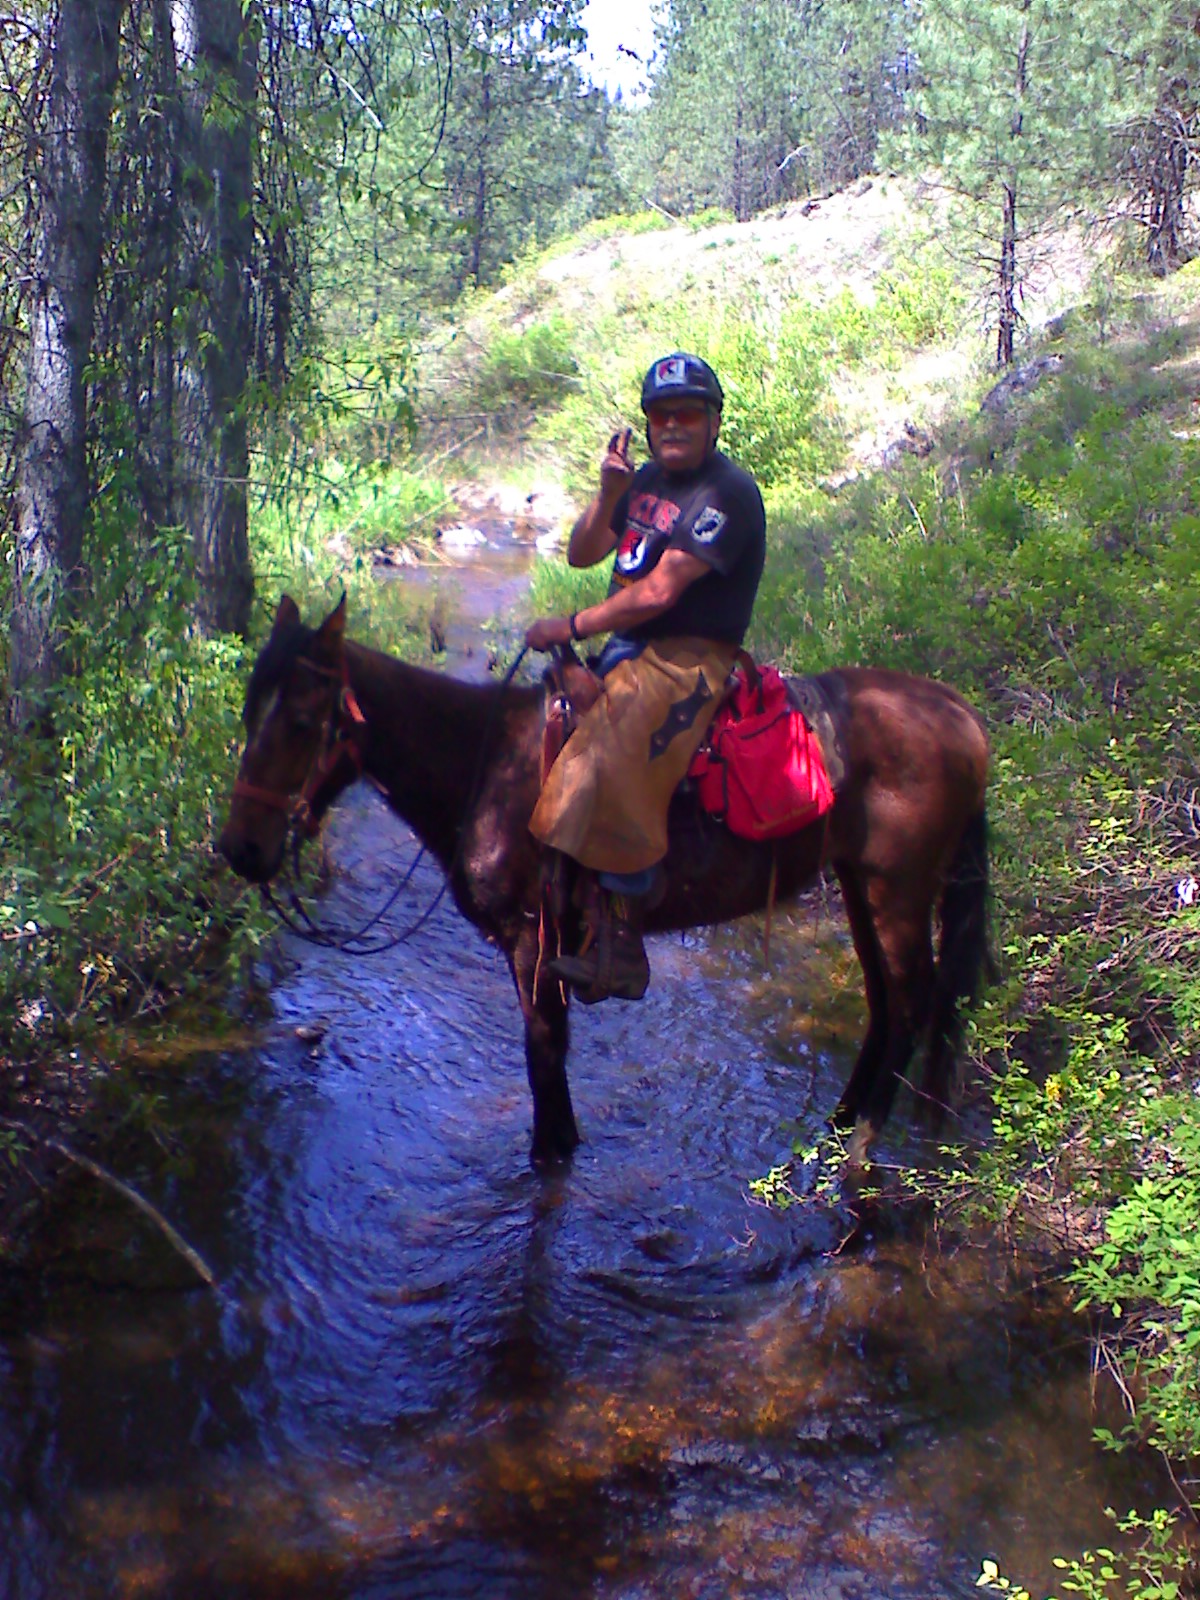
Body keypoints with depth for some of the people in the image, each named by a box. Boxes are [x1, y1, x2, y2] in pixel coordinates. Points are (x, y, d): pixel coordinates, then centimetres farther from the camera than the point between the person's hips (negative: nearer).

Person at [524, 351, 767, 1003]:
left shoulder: (727, 492, -14)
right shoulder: (647, 478, 15)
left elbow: (659, 591, -21)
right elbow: (581, 555, 14)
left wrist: (574, 626, -15)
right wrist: (607, 495, -4)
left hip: (686, 660, -10)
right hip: (629, 649, 10)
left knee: (606, 767, -28)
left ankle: (618, 950, -22)